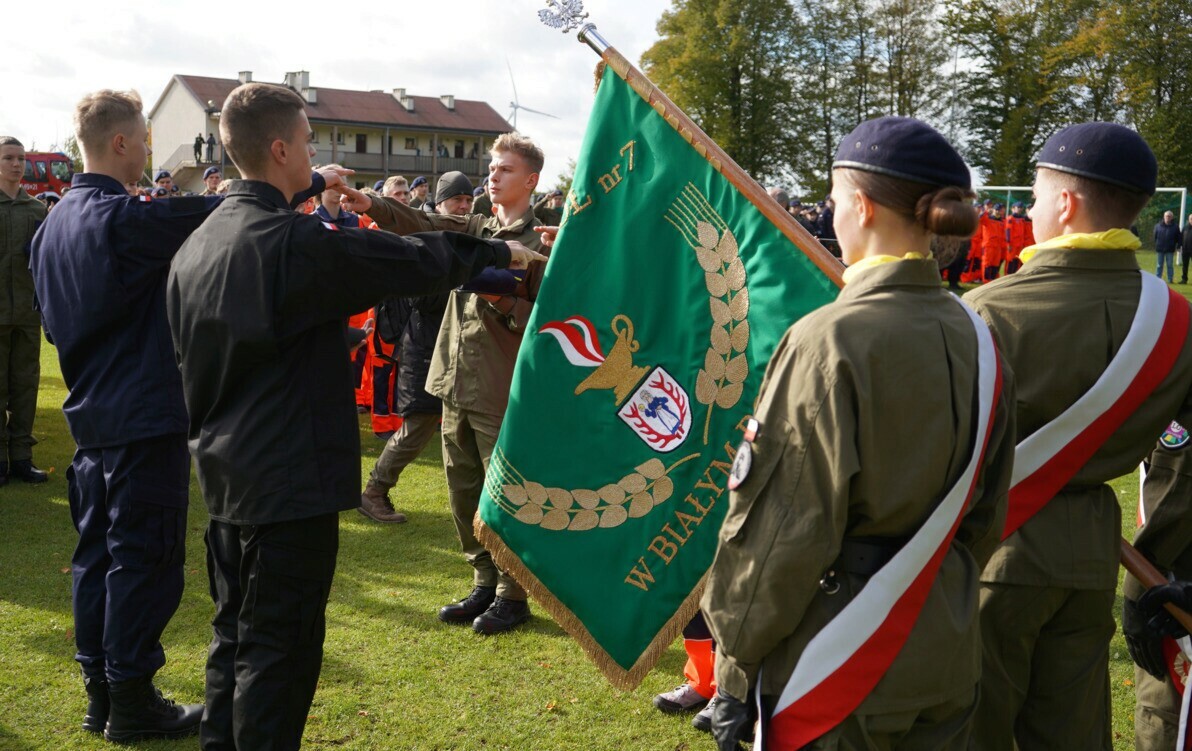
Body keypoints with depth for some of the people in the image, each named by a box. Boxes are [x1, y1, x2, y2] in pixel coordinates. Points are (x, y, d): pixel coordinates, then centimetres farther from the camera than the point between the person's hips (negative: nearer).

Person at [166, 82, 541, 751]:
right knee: (279, 649, 1)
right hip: (291, 481, -9)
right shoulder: (300, 243, -19)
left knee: (237, 635, 19)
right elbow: (418, 263, -13)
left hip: (225, 471, 9)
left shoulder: (195, 246, 7)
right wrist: (498, 252, 3)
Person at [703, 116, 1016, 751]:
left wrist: (736, 662, -7)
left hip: (835, 671, -6)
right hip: (947, 658, 7)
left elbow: (781, 528, -19)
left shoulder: (828, 342, -20)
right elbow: (984, 516, 10)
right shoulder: (977, 341, 1)